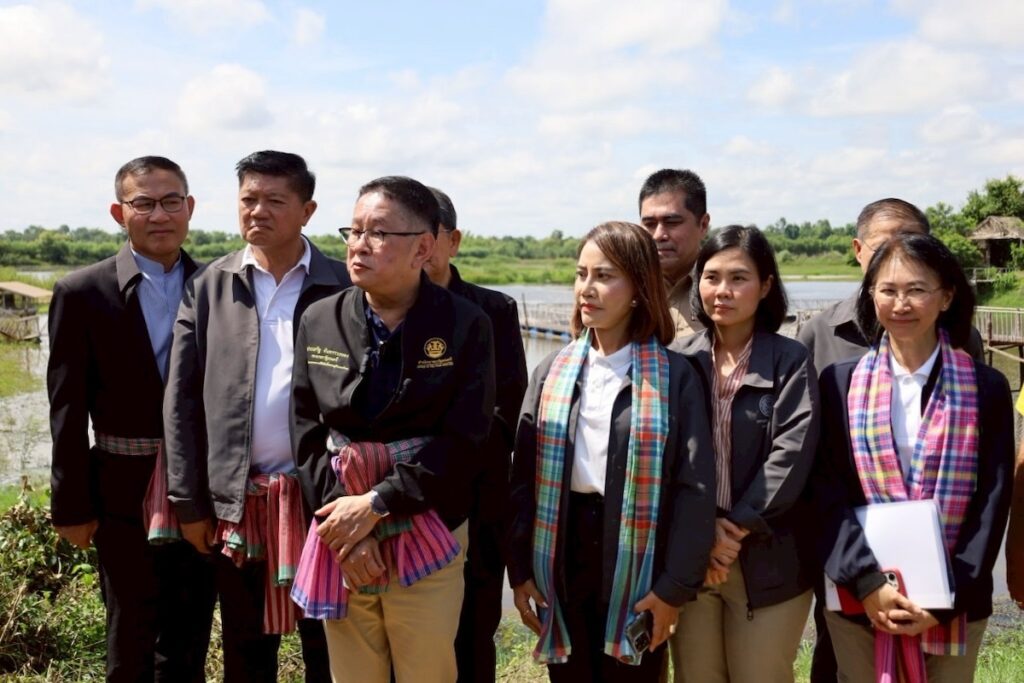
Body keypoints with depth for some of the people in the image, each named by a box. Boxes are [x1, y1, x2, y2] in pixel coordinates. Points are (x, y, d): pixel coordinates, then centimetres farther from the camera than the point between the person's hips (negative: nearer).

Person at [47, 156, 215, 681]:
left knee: (189, 638, 14)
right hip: (125, 493, -2)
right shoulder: (82, 293, -5)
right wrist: (71, 505, -4)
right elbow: (67, 409, -4)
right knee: (132, 639, 13)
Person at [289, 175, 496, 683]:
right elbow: (307, 436, 1)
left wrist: (375, 504, -17)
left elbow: (462, 442, -13)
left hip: (427, 542, -2)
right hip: (340, 536, 3)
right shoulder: (319, 322, 3)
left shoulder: (466, 326, -7)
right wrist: (341, 517, -10)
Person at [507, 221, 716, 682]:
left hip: (636, 568, -2)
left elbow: (694, 486, -7)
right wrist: (520, 568, -1)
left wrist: (676, 586, -10)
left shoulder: (674, 376, -5)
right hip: (562, 562, 3)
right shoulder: (553, 372, 4)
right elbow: (524, 476, 4)